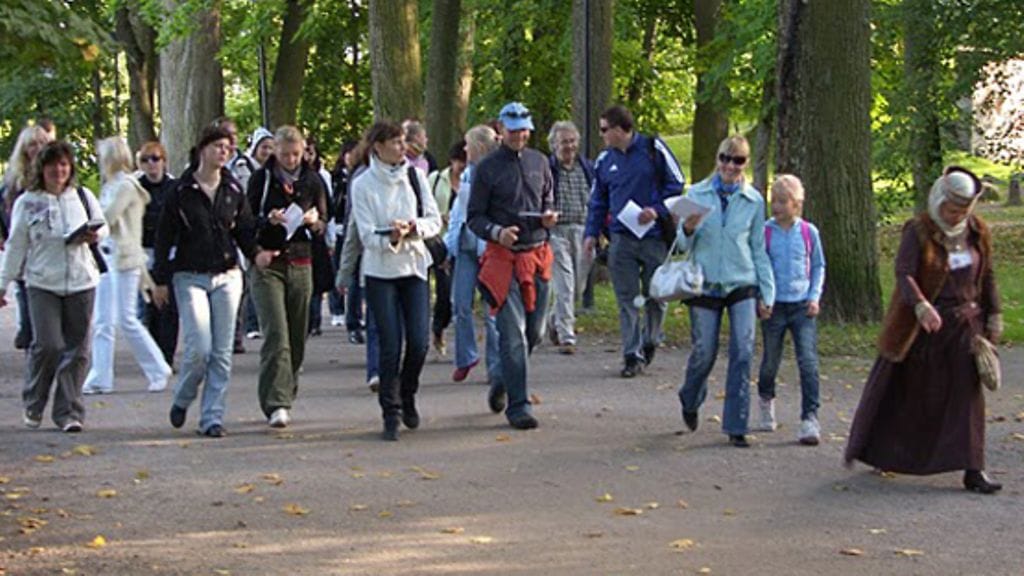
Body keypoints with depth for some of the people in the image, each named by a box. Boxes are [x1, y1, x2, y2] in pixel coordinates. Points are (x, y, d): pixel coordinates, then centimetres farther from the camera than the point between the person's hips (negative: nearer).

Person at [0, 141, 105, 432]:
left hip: (81, 282, 2)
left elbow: (103, 224, 19)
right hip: (42, 284, -2)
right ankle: (33, 406, 12)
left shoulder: (83, 196, 7)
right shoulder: (27, 202, 2)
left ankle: (68, 413, 7)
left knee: (77, 349, 0)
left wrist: (94, 235, -5)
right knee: (47, 345, -10)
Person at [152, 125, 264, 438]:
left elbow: (245, 229, 11)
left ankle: (212, 417, 8)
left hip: (227, 276, 4)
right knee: (199, 348, -11)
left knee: (222, 353, 1)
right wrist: (161, 280, -2)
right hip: (191, 277, -4)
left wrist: (255, 253, -10)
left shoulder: (233, 189, 8)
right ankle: (182, 400, 16)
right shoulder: (182, 191, -3)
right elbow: (165, 236, 0)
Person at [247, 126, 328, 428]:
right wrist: (268, 220, -18)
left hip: (300, 264, 3)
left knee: (297, 337, 5)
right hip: (266, 264, -3)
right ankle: (276, 404, -18)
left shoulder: (312, 180, 8)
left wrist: (314, 222, -11)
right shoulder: (261, 179, 0)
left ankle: (286, 395, 20)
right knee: (276, 334, -13)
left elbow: (323, 225, 12)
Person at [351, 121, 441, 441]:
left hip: (415, 267, 3)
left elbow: (434, 220, 3)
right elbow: (367, 234, -10)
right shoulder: (363, 184, -6)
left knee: (418, 343, -1)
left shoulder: (415, 175, 3)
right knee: (390, 345, -5)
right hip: (380, 271, -3)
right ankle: (391, 412, 6)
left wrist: (413, 227, -17)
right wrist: (390, 238, -29)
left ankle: (407, 397, 25)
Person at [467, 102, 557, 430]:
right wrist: (497, 232, -21)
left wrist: (550, 217, -1)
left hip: (538, 254, 5)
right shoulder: (487, 168, -2)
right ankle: (518, 405, -7)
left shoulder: (539, 162, 12)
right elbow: (474, 217, -2)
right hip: (503, 256, -5)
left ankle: (504, 382, 34)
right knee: (513, 334, -10)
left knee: (535, 332, 11)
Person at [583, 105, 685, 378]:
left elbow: (676, 184, 1)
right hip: (622, 240, 3)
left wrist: (657, 210, -13)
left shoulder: (653, 148, -2)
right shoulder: (604, 160, 10)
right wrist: (592, 233, 6)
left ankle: (650, 342, 29)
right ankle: (633, 355, 1)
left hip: (655, 236, -3)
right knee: (627, 299, -2)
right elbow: (597, 201, 17)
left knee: (656, 295, 7)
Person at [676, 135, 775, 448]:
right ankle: (690, 401, 35)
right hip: (706, 284, 0)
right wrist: (688, 230, -19)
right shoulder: (697, 194, 2)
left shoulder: (753, 200, 4)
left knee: (743, 353, -10)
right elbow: (684, 245, 4)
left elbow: (759, 249, 10)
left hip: (743, 284, 1)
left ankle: (736, 427, -4)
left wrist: (767, 293, 7)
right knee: (704, 352, 3)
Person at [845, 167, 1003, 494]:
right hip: (921, 326, -3)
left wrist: (994, 315, 10)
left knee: (967, 395, -4)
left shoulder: (977, 233, 4)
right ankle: (882, 454, 28)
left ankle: (972, 470, -4)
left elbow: (987, 277, 14)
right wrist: (921, 305, -40)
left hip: (964, 325, 3)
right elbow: (904, 273, -24)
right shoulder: (918, 231, -11)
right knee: (902, 390, 8)